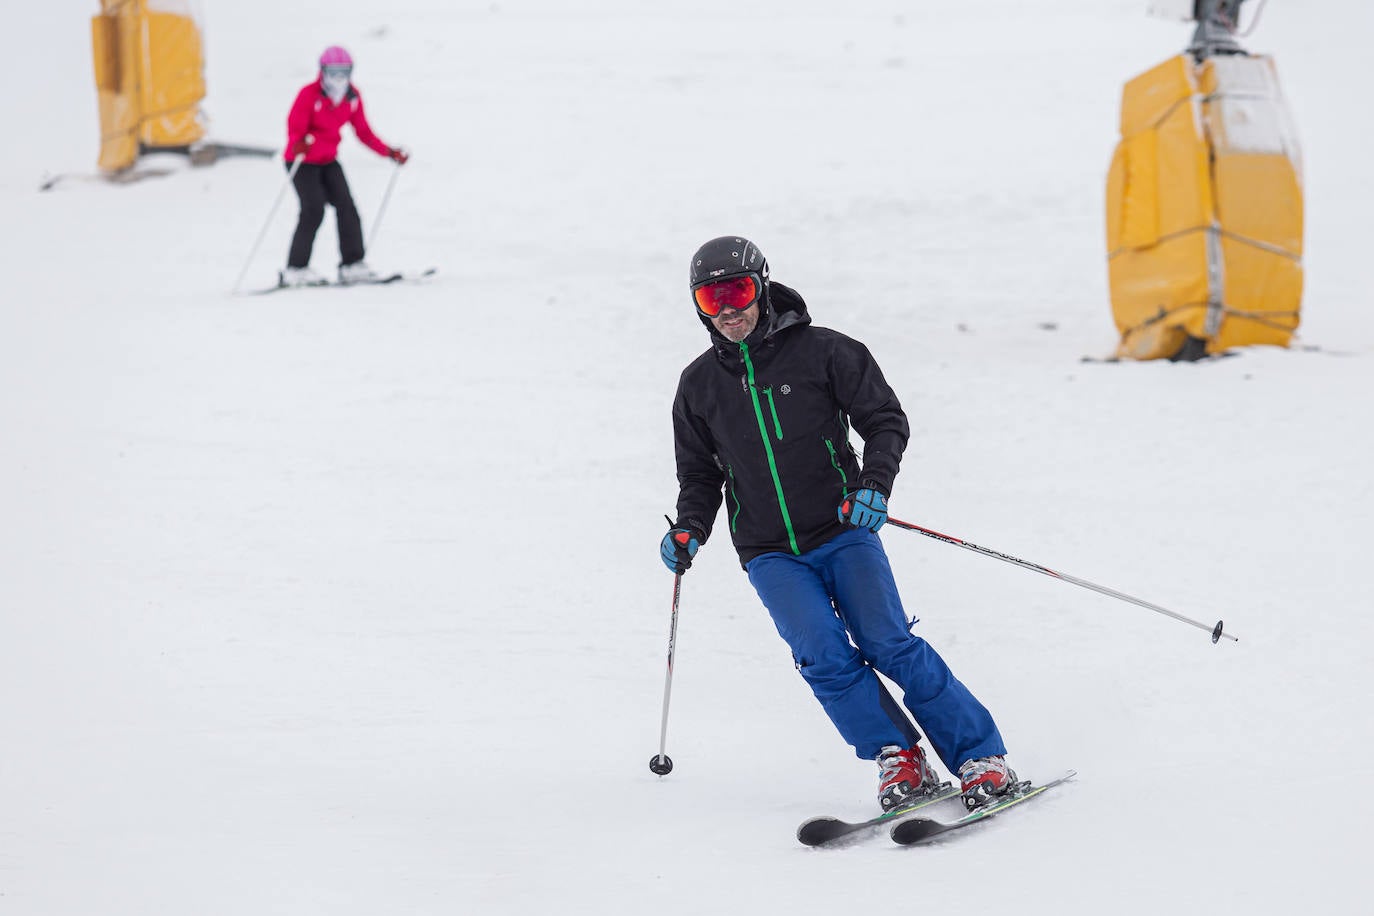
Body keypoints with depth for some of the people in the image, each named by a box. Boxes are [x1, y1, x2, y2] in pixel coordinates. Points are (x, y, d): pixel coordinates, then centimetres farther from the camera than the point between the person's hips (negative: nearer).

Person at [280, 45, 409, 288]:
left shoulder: (352, 97, -1)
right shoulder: (309, 95, -19)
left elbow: (363, 132, 6)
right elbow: (295, 128, -26)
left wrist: (388, 152, -1)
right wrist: (298, 145, -48)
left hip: (328, 161, 6)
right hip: (302, 162, -6)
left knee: (346, 206, -3)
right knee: (313, 209, -18)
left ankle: (352, 265, 4)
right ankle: (295, 270, -14)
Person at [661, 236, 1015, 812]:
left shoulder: (820, 352, -2)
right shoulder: (699, 385, 8)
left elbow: (886, 420, 1)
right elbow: (700, 475, 19)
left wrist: (875, 484, -17)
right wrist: (690, 531, 0)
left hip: (842, 532, -2)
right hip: (770, 555, 2)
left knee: (888, 645, -16)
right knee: (823, 656, -20)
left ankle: (982, 759, -9)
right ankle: (899, 760, -9)